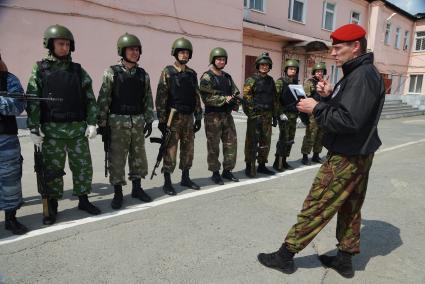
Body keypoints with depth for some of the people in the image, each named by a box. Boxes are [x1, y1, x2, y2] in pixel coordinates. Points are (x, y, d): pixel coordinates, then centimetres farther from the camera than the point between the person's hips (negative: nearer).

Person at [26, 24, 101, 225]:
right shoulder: (40, 69, 2)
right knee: (52, 169, 6)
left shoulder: (78, 70, 8)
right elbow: (32, 101, -2)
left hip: (78, 128, 2)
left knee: (83, 166, 8)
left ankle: (83, 200, 25)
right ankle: (52, 207, 21)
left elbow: (90, 99, 7)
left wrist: (92, 123, -2)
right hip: (52, 130, -2)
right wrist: (33, 128, -8)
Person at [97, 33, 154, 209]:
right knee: (117, 158, 2)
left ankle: (137, 188, 26)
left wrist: (149, 121, 7)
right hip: (118, 122, -4)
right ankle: (118, 193, 15)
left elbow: (148, 99, 11)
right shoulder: (112, 73, -3)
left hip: (138, 122, 4)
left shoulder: (143, 74, 8)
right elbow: (103, 99, -5)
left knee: (138, 156, 10)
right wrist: (102, 123, -7)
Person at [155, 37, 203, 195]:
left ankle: (185, 178, 24)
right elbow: (160, 97, -8)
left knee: (188, 149, 10)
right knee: (170, 150, -3)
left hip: (188, 117, 6)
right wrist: (162, 120, -13)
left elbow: (197, 97, 14)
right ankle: (167, 183, 7)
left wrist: (198, 117, 9)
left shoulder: (192, 74, 12)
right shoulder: (167, 72, -4)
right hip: (173, 117, -5)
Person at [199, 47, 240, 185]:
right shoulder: (207, 77, -5)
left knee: (231, 143, 8)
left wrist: (235, 103, -5)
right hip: (213, 116, -7)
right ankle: (215, 173, 13)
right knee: (213, 146, 1)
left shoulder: (227, 77, 16)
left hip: (227, 115, 7)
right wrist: (225, 99, -20)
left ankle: (227, 170, 22)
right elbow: (207, 98, -16)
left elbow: (235, 92, 16)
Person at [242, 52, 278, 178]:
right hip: (255, 115, -6)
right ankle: (249, 167, 7)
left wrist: (274, 116, 13)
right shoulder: (251, 80, -3)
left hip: (267, 116, 6)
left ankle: (262, 166, 21)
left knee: (266, 142, 9)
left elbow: (274, 99, 17)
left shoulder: (270, 80, 14)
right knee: (252, 143, -3)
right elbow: (247, 99, -10)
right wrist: (253, 116, -15)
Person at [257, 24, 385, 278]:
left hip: (347, 157, -10)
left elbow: (348, 121, -29)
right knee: (350, 208, 15)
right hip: (357, 155, 11)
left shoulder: (362, 75, -20)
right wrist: (328, 96, -2)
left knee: (315, 207, -3)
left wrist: (316, 108, -18)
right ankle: (345, 260, 29)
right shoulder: (359, 73, 13)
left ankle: (285, 255, 9)